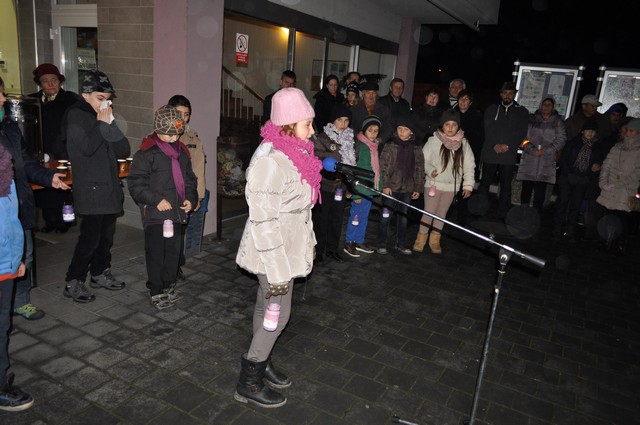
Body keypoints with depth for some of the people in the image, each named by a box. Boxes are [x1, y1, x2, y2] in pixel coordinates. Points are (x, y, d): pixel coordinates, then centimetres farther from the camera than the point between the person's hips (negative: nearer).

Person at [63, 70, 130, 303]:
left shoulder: (104, 116, 12)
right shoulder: (76, 115, -7)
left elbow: (124, 150, 3)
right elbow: (86, 146, -23)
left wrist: (110, 124, -10)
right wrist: (101, 124, -12)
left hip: (110, 187, 7)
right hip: (90, 189, -7)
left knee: (107, 235, 15)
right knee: (90, 237, -7)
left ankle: (100, 273, 30)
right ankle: (73, 283, 6)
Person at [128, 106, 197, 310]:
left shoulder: (182, 152, 11)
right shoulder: (146, 153, -9)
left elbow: (189, 179, 19)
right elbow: (136, 184, -11)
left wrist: (190, 198, 2)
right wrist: (156, 199, -20)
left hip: (178, 213, 6)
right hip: (156, 214, -6)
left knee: (174, 251, 14)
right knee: (156, 254, 2)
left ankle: (169, 285, 31)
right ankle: (156, 292, 15)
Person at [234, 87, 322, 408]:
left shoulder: (291, 153, 5)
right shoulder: (270, 162, -26)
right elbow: (264, 222, -26)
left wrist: (307, 242, 20)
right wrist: (278, 271, -23)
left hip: (289, 246, 9)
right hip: (274, 253, -9)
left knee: (266, 309, 20)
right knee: (277, 315, 3)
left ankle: (261, 364, 39)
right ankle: (248, 384, 21)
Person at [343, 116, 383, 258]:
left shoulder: (375, 146, 10)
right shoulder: (359, 146, -13)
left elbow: (376, 169, 13)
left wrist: (378, 187, 7)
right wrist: (356, 193, -17)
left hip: (370, 188, 7)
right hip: (360, 189, -7)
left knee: (364, 217, 16)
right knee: (356, 216, 2)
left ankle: (359, 241, 28)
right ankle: (349, 243, 15)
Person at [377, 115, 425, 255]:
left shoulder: (417, 149, 4)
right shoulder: (390, 146, -4)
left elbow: (419, 169, 7)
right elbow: (383, 167, -6)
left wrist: (418, 188, 5)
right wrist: (385, 185, -12)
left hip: (407, 188, 3)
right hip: (391, 187, -3)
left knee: (403, 217, 12)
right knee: (386, 216, 3)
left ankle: (400, 244, 25)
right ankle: (381, 244, 14)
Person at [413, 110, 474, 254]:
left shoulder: (463, 143, 0)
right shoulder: (434, 141, -8)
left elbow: (469, 165, 3)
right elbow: (423, 160, -3)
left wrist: (468, 185, -2)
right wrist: (430, 170, -21)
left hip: (451, 186, 3)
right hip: (434, 183, -3)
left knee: (442, 213, 14)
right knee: (429, 212, 0)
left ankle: (435, 240, 27)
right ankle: (421, 238, 17)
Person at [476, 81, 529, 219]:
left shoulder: (522, 112, 9)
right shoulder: (492, 109, 10)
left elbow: (521, 133, 1)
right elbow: (488, 129, 1)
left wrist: (507, 146, -12)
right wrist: (495, 145, -13)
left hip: (508, 156, 0)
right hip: (490, 153, 0)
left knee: (506, 186, 3)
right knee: (484, 183, 4)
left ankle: (503, 215, 9)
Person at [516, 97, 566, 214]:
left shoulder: (558, 122, 10)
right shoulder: (532, 119, 10)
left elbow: (561, 140, 3)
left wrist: (545, 151, -10)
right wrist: (531, 150, -11)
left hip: (547, 161, -1)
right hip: (529, 159, 1)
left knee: (540, 190, -4)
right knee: (526, 188, 1)